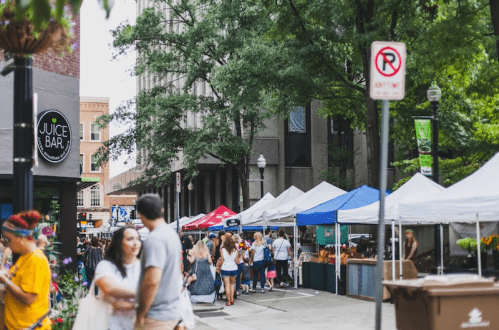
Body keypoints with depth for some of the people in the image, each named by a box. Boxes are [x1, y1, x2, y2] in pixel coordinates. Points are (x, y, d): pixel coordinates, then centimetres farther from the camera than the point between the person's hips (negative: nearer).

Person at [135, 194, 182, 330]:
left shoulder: (154, 239, -18)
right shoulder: (172, 234, 12)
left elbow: (152, 280, -29)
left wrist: (141, 313, -18)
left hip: (157, 317, -9)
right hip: (173, 312, 9)